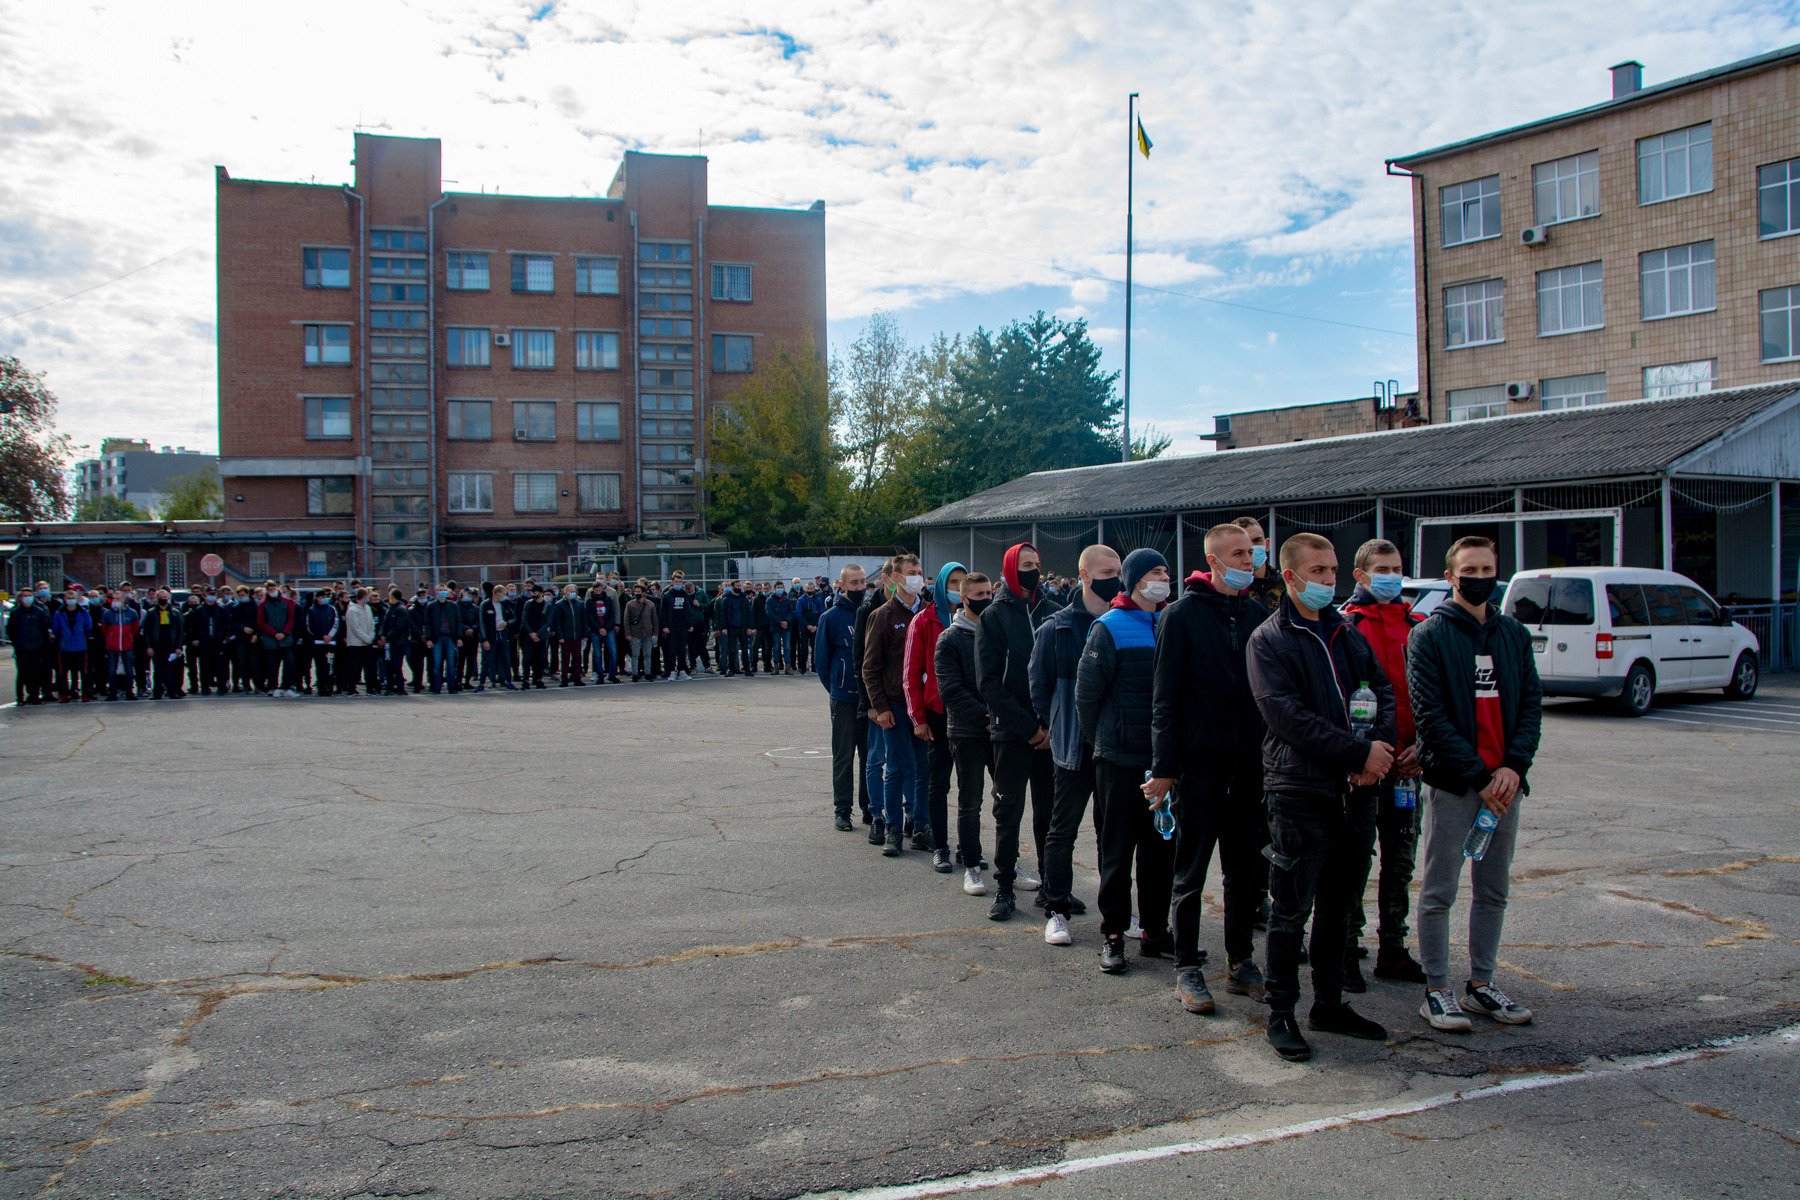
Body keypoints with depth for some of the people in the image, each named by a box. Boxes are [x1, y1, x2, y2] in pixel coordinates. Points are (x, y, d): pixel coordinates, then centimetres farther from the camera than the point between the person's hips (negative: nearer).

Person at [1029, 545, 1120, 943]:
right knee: (1063, 831, 5)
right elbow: (1039, 685, 1)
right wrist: (1056, 727, 1)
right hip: (1074, 746, -3)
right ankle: (1056, 910, 13)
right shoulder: (1057, 628, -5)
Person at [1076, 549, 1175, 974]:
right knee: (1118, 848, 2)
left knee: (1161, 845, 12)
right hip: (1121, 758, -5)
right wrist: (1100, 739, 1)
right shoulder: (1109, 628, -8)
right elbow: (1087, 691, -7)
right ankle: (1112, 933, 12)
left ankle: (1155, 928, 23)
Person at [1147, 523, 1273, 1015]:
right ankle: (1187, 969, 13)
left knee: (1248, 869, 12)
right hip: (1199, 762, -5)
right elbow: (1165, 696, -8)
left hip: (1249, 765, 5)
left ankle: (1241, 963, 24)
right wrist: (1163, 767, -12)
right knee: (1191, 872, 3)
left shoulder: (1257, 614, 9)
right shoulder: (1184, 613, -6)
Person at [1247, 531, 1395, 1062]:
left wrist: (1378, 747, -9)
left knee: (1337, 905, 15)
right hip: (1298, 792, -6)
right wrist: (1360, 753, -18)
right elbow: (1288, 717, -15)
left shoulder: (1348, 634, 14)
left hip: (1349, 789, 6)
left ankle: (1330, 1003, 28)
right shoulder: (1269, 640, -6)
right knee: (1291, 910, 1)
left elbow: (1383, 691, 11)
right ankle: (1281, 1013, 12)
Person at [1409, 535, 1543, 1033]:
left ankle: (1481, 984, 24)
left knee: (1493, 891, 13)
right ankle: (1437, 991, 10)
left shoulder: (1515, 635, 11)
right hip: (1451, 783, -5)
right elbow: (1430, 715, -11)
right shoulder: (1430, 636, -5)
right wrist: (1478, 775, -16)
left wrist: (1513, 766, -9)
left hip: (1504, 782, 5)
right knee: (1439, 891, 1)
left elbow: (1531, 704, 7)